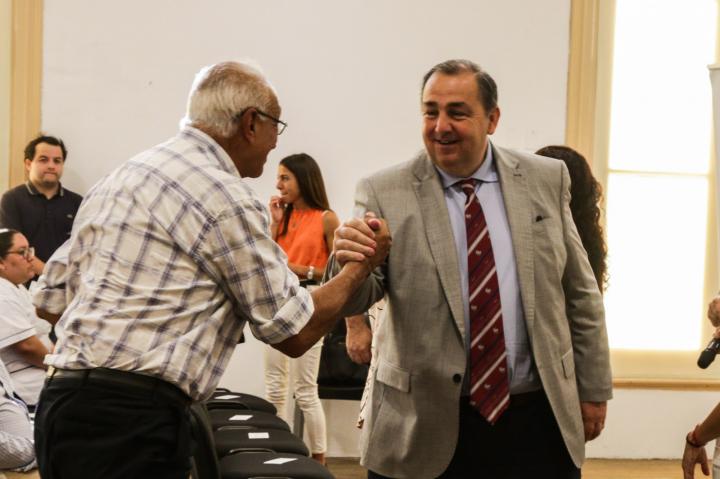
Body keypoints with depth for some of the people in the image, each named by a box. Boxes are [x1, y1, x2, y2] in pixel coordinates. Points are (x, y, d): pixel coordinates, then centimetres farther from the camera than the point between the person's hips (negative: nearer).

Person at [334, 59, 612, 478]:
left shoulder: (546, 180, 3)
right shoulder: (385, 193, -5)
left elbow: (579, 293, 9)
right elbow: (353, 301, -8)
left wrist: (593, 389, 10)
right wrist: (349, 263, -29)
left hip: (538, 421, 2)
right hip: (427, 427, -2)